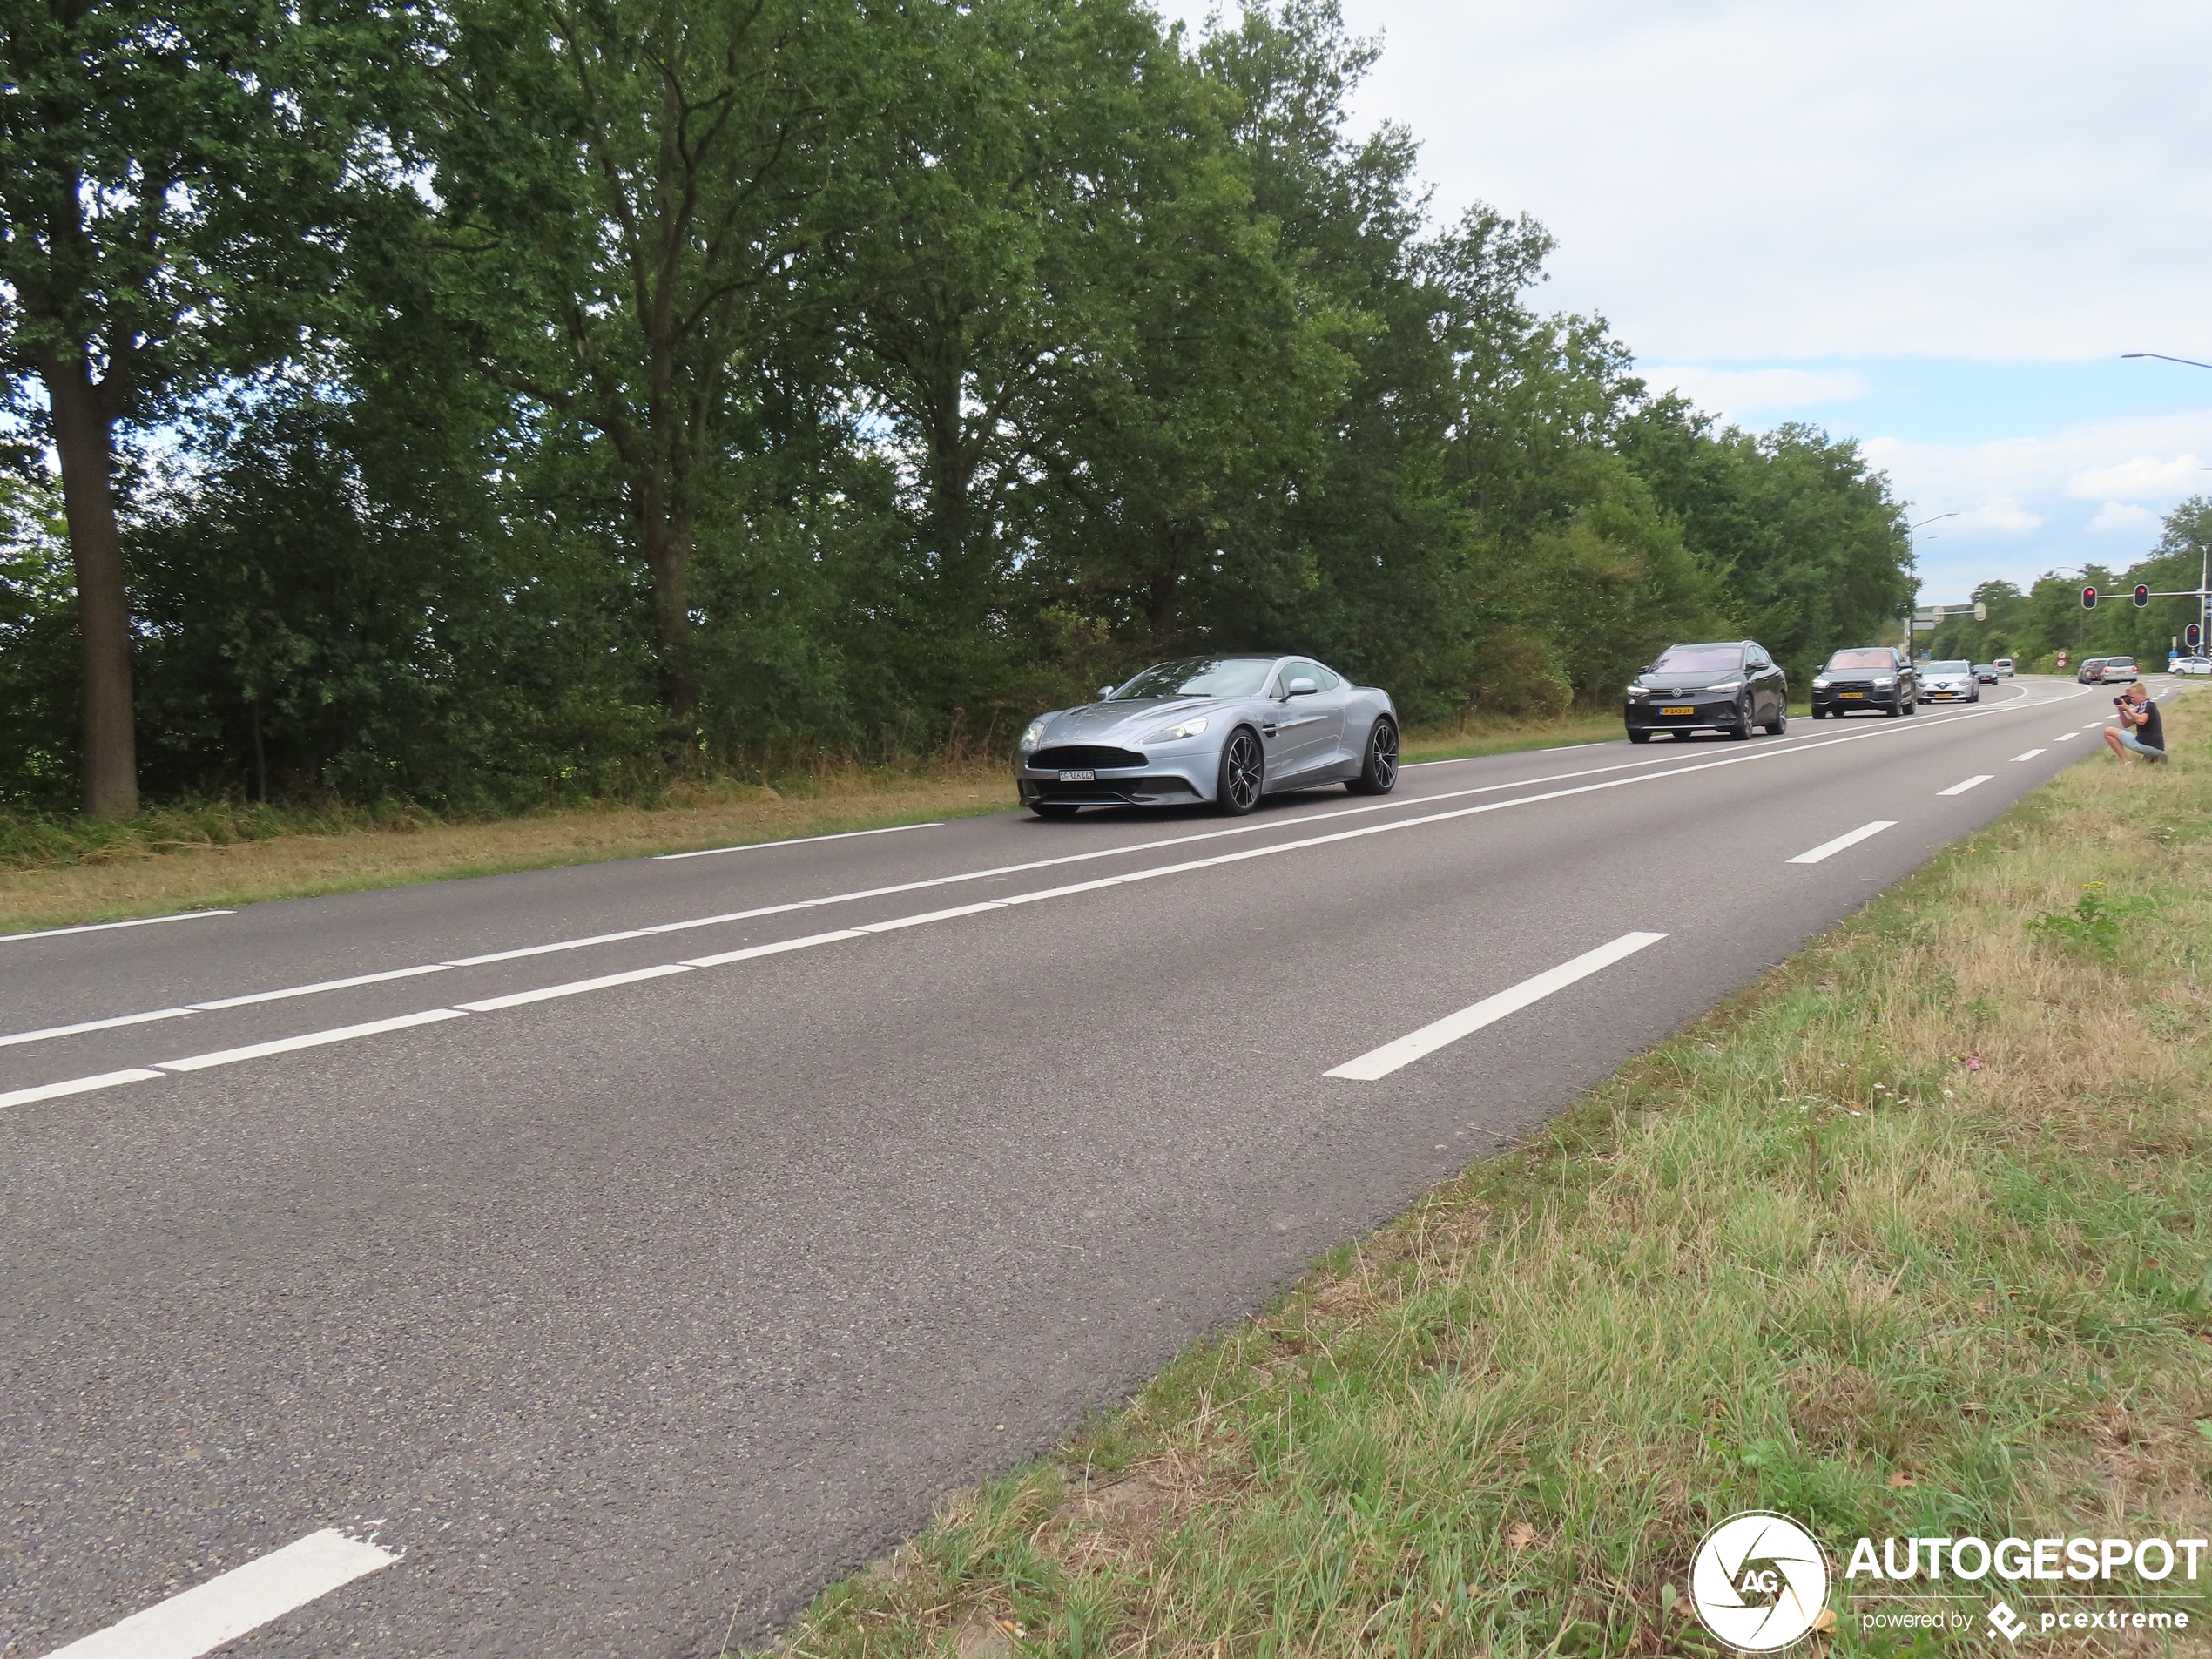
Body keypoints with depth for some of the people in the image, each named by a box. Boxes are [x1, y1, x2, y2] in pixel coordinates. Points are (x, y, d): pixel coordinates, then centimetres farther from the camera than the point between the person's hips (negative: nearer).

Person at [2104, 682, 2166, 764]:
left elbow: (2141, 720, -30)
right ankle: (2155, 756, 13)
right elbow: (2126, 724, 22)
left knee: (2109, 731, -2)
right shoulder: (2143, 706, 20)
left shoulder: (2148, 705, -9)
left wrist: (2127, 709, -18)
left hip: (2147, 745, -10)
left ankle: (2126, 762, -8)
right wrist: (2121, 710, 8)